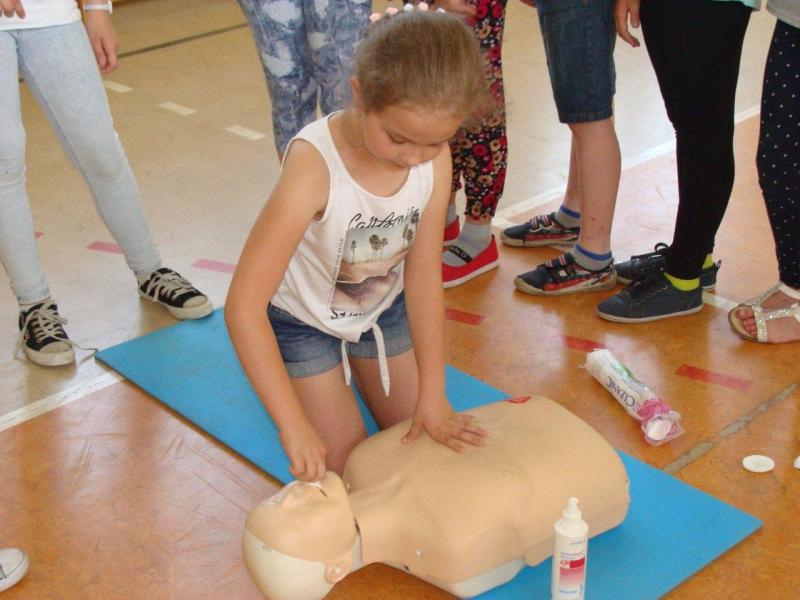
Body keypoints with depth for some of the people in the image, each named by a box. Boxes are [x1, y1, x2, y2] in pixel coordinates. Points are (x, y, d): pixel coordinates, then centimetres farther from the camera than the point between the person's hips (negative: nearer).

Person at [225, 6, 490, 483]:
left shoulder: (434, 158, -24)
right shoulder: (315, 167, -38)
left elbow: (424, 278, -15)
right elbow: (244, 306, -37)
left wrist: (432, 395, -15)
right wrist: (294, 424, -37)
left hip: (382, 310, 4)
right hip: (304, 320, -4)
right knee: (350, 468, -1)